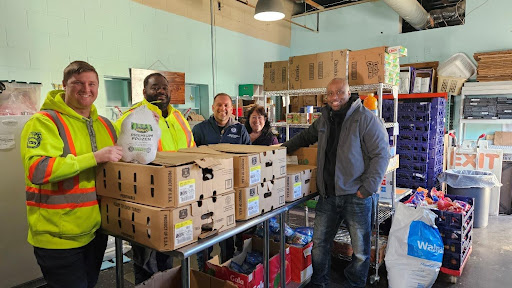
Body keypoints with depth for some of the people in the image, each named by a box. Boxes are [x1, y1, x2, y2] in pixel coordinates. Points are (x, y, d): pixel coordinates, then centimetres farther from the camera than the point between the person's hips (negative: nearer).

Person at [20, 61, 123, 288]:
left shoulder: (104, 124, 7)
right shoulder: (45, 122, -14)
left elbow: (119, 160, 20)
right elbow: (36, 170, -27)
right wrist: (95, 157, -29)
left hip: (96, 231, 7)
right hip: (58, 238, -7)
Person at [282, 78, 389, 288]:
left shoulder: (366, 118, -10)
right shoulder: (324, 119, 10)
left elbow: (380, 154, -11)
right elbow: (305, 137, 27)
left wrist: (368, 188, -16)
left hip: (356, 196, -5)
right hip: (328, 194, 5)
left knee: (360, 249, 9)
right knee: (319, 243, 14)